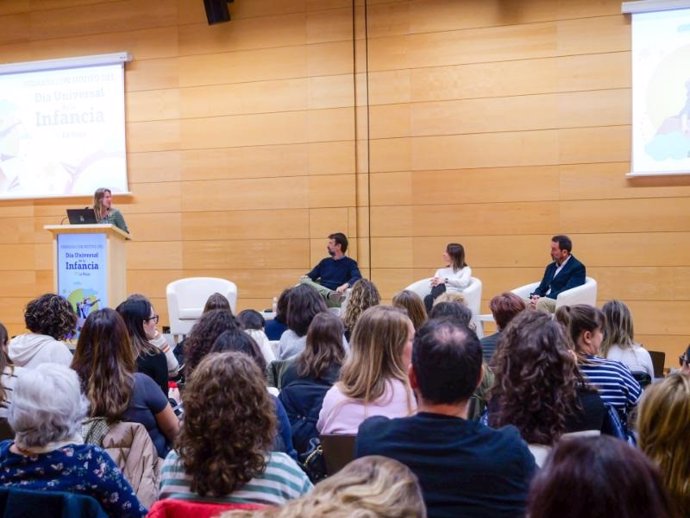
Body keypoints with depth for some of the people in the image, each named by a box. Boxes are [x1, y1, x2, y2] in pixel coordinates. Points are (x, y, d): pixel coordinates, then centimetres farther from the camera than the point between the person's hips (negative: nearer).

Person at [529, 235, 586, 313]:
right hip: (544, 301, 7)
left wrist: (541, 299, -20)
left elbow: (567, 291, -14)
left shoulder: (577, 267, -2)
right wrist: (535, 296, -7)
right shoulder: (551, 267, 21)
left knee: (542, 302, -37)